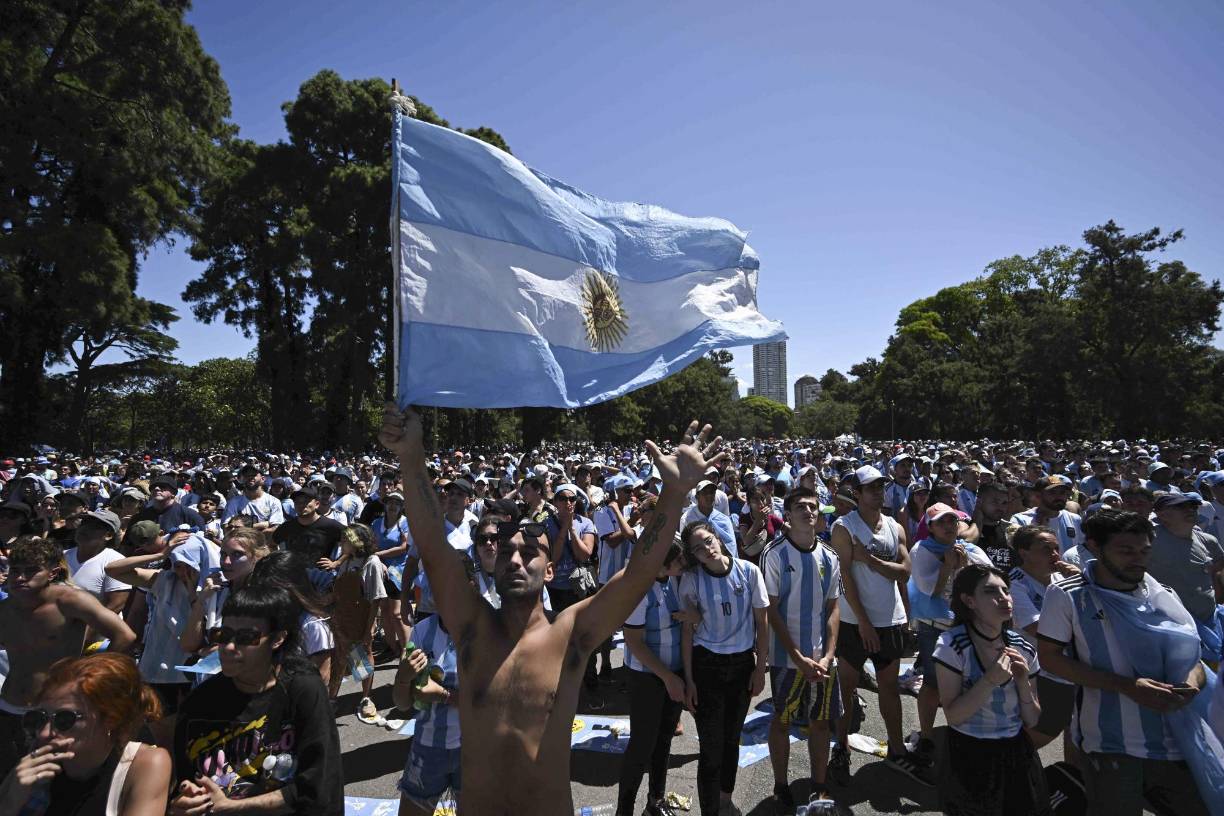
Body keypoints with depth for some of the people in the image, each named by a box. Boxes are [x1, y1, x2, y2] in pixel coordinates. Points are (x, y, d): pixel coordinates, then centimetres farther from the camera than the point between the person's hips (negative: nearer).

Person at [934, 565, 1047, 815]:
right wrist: (990, 680, -27)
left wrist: (1023, 682, -16)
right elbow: (953, 716, -18)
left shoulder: (1023, 649, -4)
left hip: (1017, 757, 4)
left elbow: (1032, 721, 1)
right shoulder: (952, 645, -18)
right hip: (969, 761, -4)